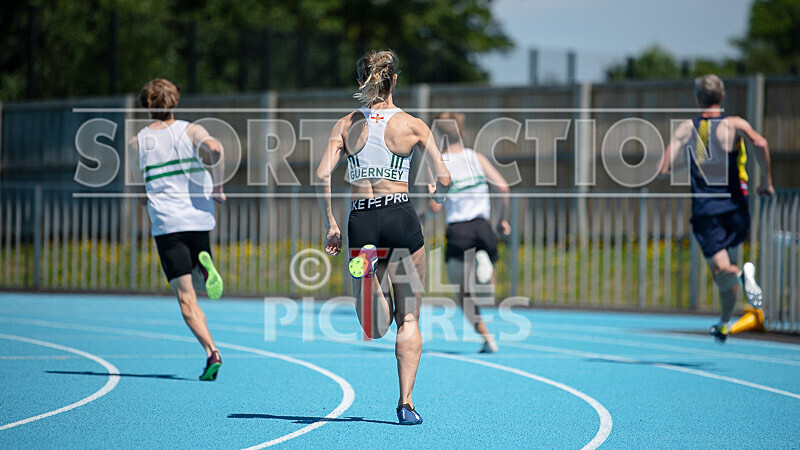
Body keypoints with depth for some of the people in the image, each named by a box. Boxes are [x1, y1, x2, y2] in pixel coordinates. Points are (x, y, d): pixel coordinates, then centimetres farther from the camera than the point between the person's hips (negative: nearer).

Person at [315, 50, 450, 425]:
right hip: (401, 217, -1)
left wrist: (330, 225, 4)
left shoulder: (347, 125, 5)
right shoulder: (412, 125, 1)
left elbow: (321, 176, -5)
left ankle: (371, 280, -27)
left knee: (377, 325, 7)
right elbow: (444, 180, 1)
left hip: (361, 219, 1)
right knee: (408, 319, 9)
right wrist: (436, 194, 24)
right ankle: (406, 403, 4)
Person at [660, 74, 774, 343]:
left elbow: (664, 169, -2)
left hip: (705, 210, -1)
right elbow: (759, 143, -21)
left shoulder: (686, 128, 5)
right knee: (730, 260, 23)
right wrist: (766, 180, -8)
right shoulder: (734, 124, 0)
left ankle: (740, 274, -42)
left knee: (722, 271, -7)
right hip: (735, 207, 1)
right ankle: (724, 325, 24)